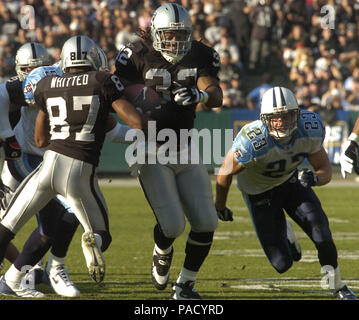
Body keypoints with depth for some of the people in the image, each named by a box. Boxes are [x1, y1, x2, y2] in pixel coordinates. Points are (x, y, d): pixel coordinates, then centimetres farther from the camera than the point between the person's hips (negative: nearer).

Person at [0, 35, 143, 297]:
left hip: (49, 164, 2)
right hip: (81, 172, -2)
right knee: (102, 234, 18)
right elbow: (136, 122, -6)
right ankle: (94, 241, -18)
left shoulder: (47, 86, 12)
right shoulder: (103, 82, 1)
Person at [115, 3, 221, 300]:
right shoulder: (138, 57, -9)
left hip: (185, 151, 4)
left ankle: (186, 284, 16)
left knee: (206, 222, -3)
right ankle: (162, 254, 23)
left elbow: (217, 96, -14)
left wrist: (199, 94, -36)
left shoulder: (200, 57, -1)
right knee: (172, 225, -14)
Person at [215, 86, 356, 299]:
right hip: (259, 192, -3)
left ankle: (338, 286, 19)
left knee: (323, 237, -11)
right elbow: (225, 173, -17)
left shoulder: (310, 130, -24)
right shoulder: (253, 142, -36)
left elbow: (326, 170, -11)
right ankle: (281, 233, 33)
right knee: (282, 264, -5)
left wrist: (314, 177, -36)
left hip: (291, 181, 3)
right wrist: (220, 206, -1)